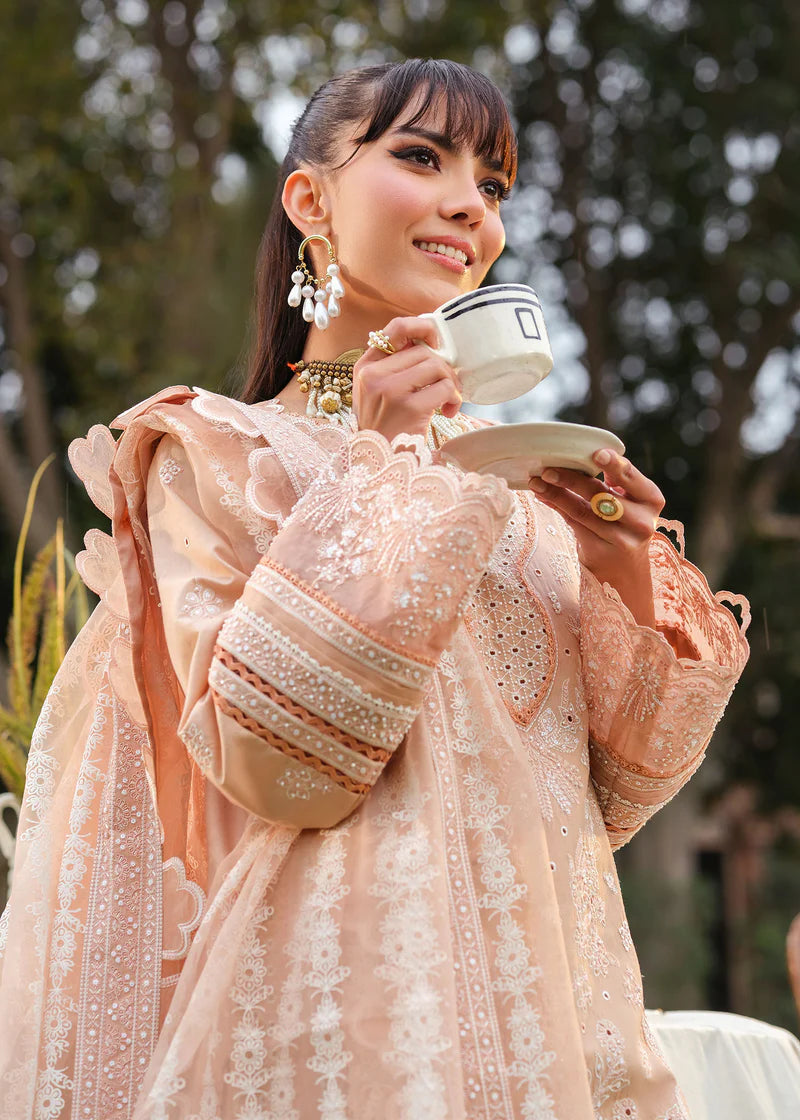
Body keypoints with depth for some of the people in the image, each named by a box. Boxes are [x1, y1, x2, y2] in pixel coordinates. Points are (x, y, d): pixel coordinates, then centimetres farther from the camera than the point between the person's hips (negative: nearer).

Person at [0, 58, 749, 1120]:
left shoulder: (517, 472, 9)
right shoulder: (215, 453, -3)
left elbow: (607, 793, 6)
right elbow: (272, 770, -17)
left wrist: (634, 588, -9)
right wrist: (375, 474, -17)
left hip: (554, 997, 5)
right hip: (350, 990, -5)